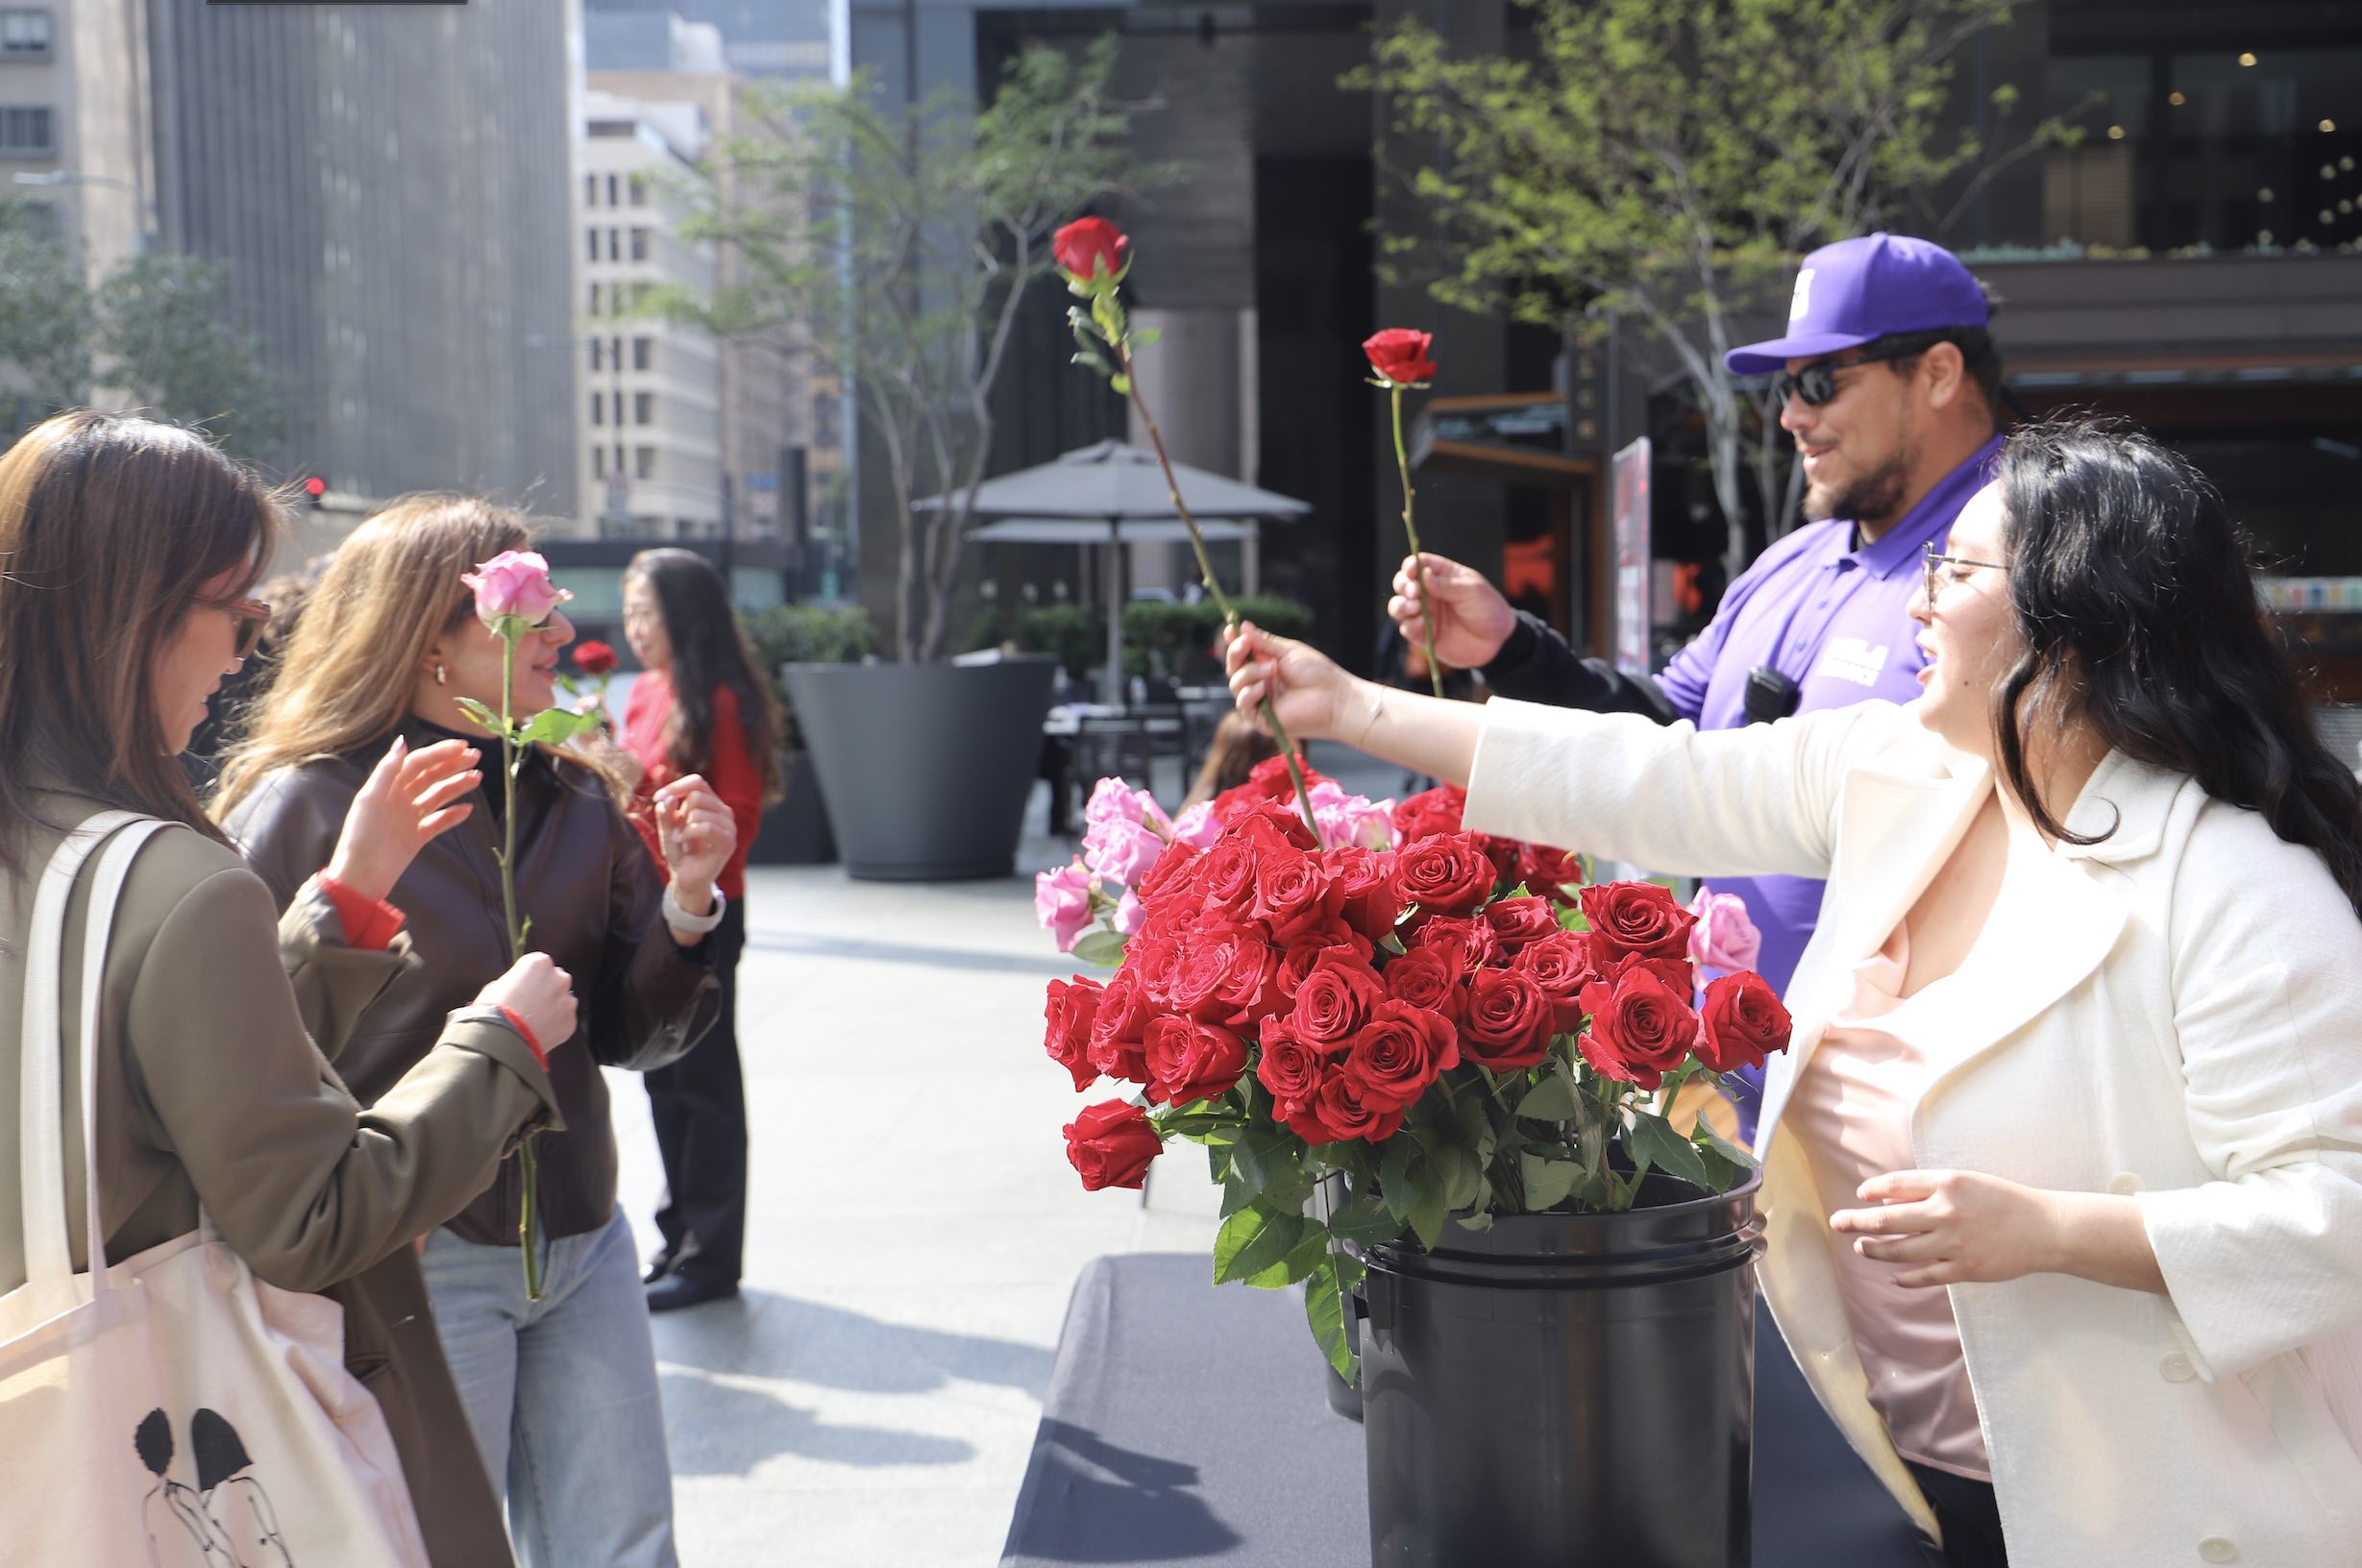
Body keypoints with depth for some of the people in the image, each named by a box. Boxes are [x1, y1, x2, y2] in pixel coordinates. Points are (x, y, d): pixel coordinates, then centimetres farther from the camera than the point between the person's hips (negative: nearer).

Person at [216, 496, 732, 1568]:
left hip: (582, 1242, 5)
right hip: (418, 1264, -5)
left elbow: (631, 1037, 6)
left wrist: (687, 903, -10)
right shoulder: (304, 808, -11)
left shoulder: (578, 799, 5)